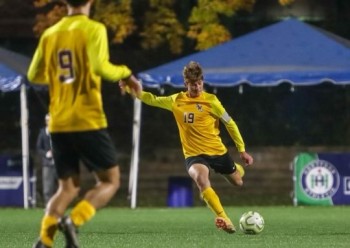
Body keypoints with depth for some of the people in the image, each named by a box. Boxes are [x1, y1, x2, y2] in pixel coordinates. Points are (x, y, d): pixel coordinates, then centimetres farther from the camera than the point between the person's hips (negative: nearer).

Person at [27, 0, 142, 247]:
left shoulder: (50, 34, 10)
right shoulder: (94, 29, -6)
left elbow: (34, 75, 14)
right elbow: (99, 67, -20)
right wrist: (126, 74, -4)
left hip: (58, 124, 5)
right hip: (88, 122, -5)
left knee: (68, 187, 14)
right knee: (110, 181, 8)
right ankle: (73, 221, -16)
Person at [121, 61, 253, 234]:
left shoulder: (211, 101, -8)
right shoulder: (176, 101, 0)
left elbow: (230, 124, 0)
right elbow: (152, 100, 12)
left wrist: (242, 150, 2)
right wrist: (129, 89, 0)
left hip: (217, 151, 0)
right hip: (194, 154, 0)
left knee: (238, 182, 16)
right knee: (201, 179, -34)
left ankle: (237, 169, 56)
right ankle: (223, 219, -35)